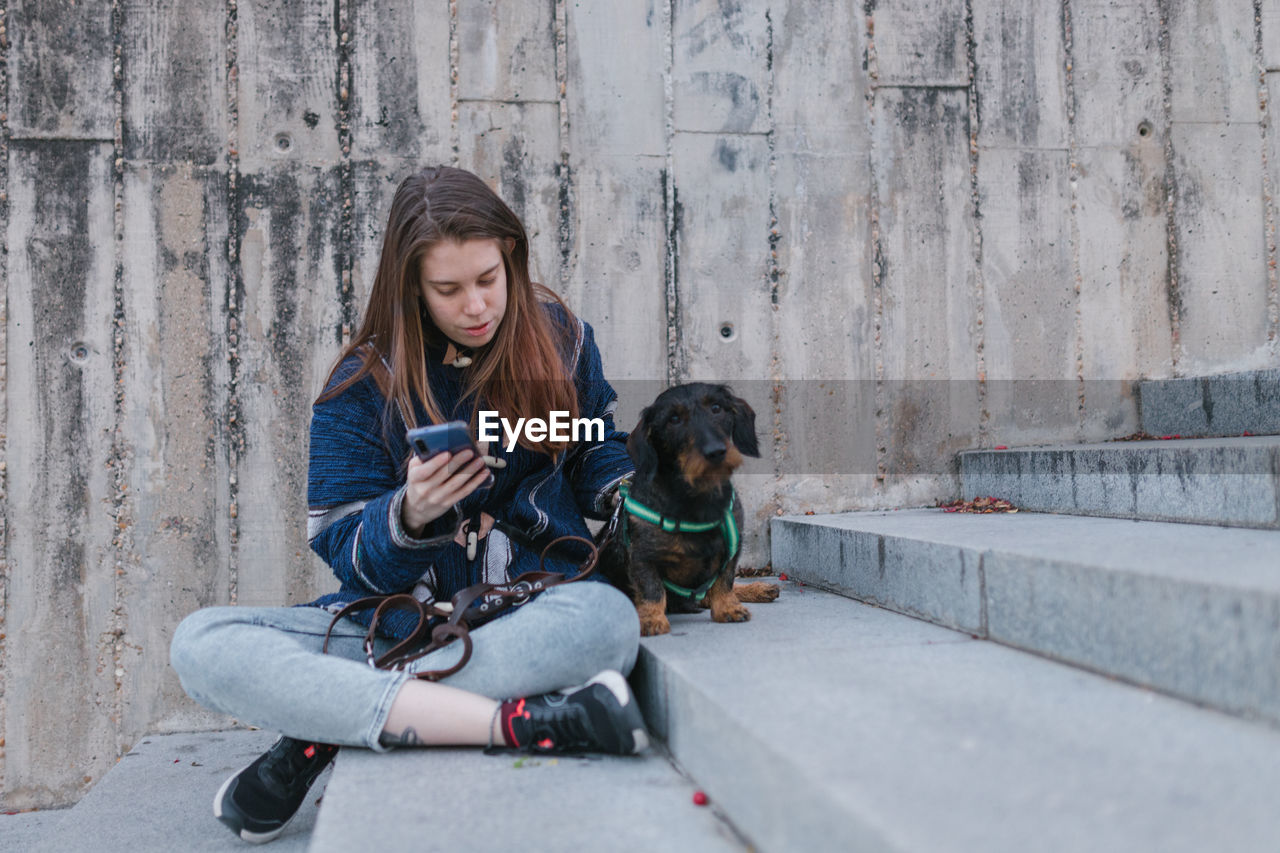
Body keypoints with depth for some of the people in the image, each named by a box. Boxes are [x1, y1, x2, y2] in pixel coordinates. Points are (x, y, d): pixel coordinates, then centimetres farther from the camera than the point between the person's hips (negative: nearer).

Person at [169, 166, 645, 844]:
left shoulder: (560, 337, 5)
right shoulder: (362, 387, 0)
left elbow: (600, 457, 19)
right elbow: (348, 558, -3)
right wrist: (410, 515, -25)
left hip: (532, 607, 0)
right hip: (398, 620, 1)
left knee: (607, 617, -38)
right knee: (199, 644, -22)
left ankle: (325, 731, -25)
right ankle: (513, 722, -35)